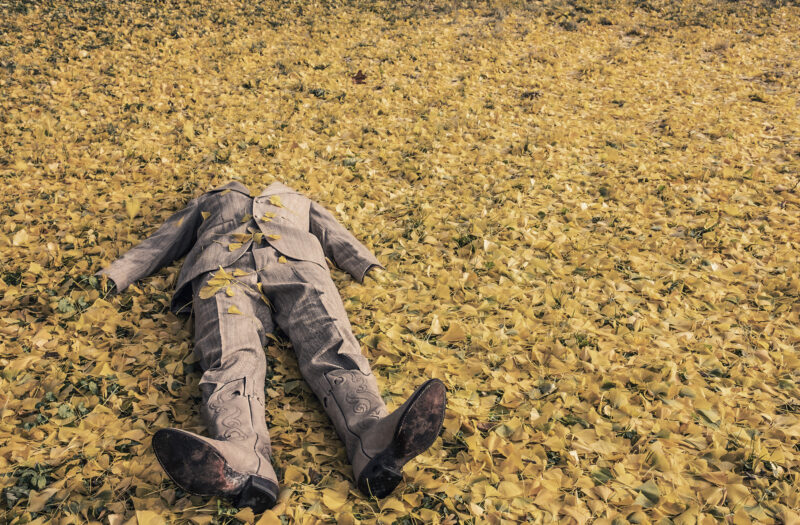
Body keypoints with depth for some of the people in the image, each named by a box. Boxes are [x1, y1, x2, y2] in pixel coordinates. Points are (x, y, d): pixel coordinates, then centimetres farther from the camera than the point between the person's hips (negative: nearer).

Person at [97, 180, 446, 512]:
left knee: (332, 347, -31)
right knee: (232, 358, -33)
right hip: (223, 270, 0)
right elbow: (163, 241, 36)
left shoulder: (299, 202, 44)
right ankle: (246, 462, -61)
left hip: (296, 263, 1)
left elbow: (337, 238, 31)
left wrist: (370, 268, 10)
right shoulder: (210, 201, 44)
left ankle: (374, 441, -57)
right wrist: (114, 274, 19)